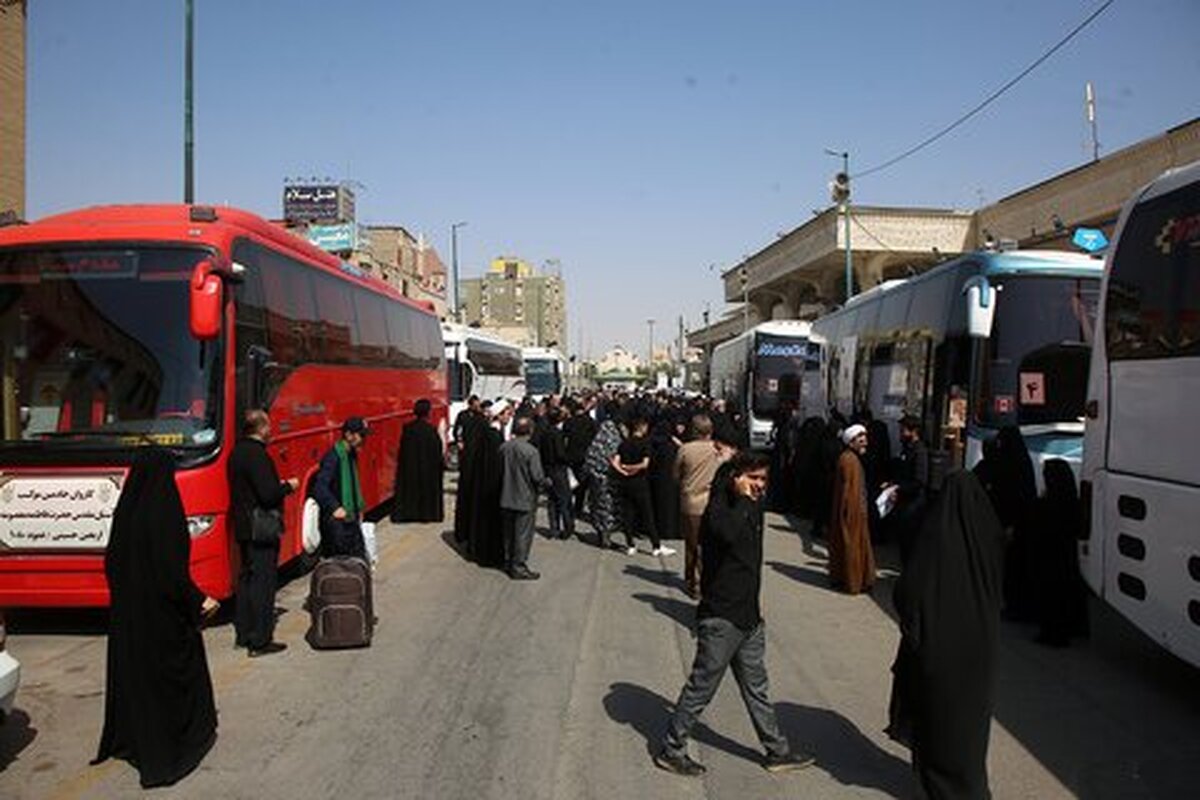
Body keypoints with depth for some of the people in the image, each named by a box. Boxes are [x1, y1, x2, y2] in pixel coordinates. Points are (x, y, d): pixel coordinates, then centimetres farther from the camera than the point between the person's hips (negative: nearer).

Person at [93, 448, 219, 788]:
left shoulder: (125, 509, 0)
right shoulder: (163, 511, -21)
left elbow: (113, 560, 9)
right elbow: (172, 567, -22)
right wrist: (197, 601, -11)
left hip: (126, 608, 7)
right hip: (162, 609, -7)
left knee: (130, 669, 18)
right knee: (175, 669, 7)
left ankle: (127, 738, 31)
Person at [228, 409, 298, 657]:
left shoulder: (237, 452, 11)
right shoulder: (257, 454, -19)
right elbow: (268, 494, -24)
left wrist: (278, 485, 16)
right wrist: (289, 486, -7)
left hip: (244, 527, 10)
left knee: (247, 578, 16)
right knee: (263, 582, -4)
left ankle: (243, 634, 24)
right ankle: (260, 640, -1)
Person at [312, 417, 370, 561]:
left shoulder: (351, 454, 9)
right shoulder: (334, 456, -18)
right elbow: (319, 487, -25)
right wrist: (335, 508, -31)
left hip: (351, 518, 9)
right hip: (336, 521, -9)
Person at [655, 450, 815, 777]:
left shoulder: (753, 507, 7)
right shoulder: (719, 509, -17)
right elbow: (729, 533, -39)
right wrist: (743, 498, -27)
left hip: (749, 615, 8)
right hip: (721, 617, -8)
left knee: (756, 687, 18)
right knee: (701, 687, 2)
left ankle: (777, 751, 29)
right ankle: (671, 749, 16)